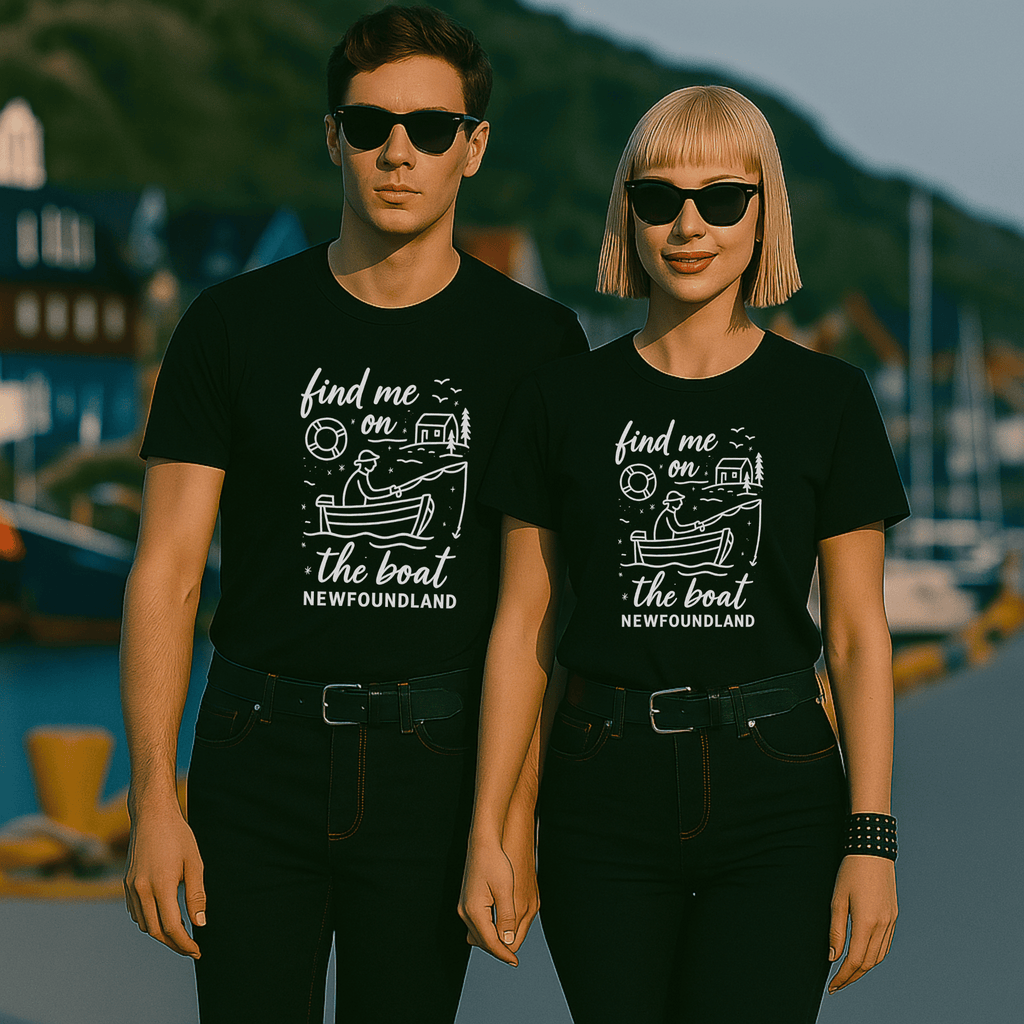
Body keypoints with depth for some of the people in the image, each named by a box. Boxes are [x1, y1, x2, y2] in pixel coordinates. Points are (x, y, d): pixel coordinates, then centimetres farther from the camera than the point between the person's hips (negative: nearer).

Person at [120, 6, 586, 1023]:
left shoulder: (537, 341, 3)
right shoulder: (235, 326, 3)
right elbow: (166, 571, 1)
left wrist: (520, 804, -5)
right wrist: (153, 797, -7)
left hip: (439, 760, 0)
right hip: (262, 753, 0)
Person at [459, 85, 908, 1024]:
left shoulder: (826, 400, 2)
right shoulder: (564, 401, 5)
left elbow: (857, 634, 2)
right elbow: (522, 629, 6)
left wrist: (872, 838, -4)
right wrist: (487, 834, 2)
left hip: (776, 803, -1)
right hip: (604, 797, 1)